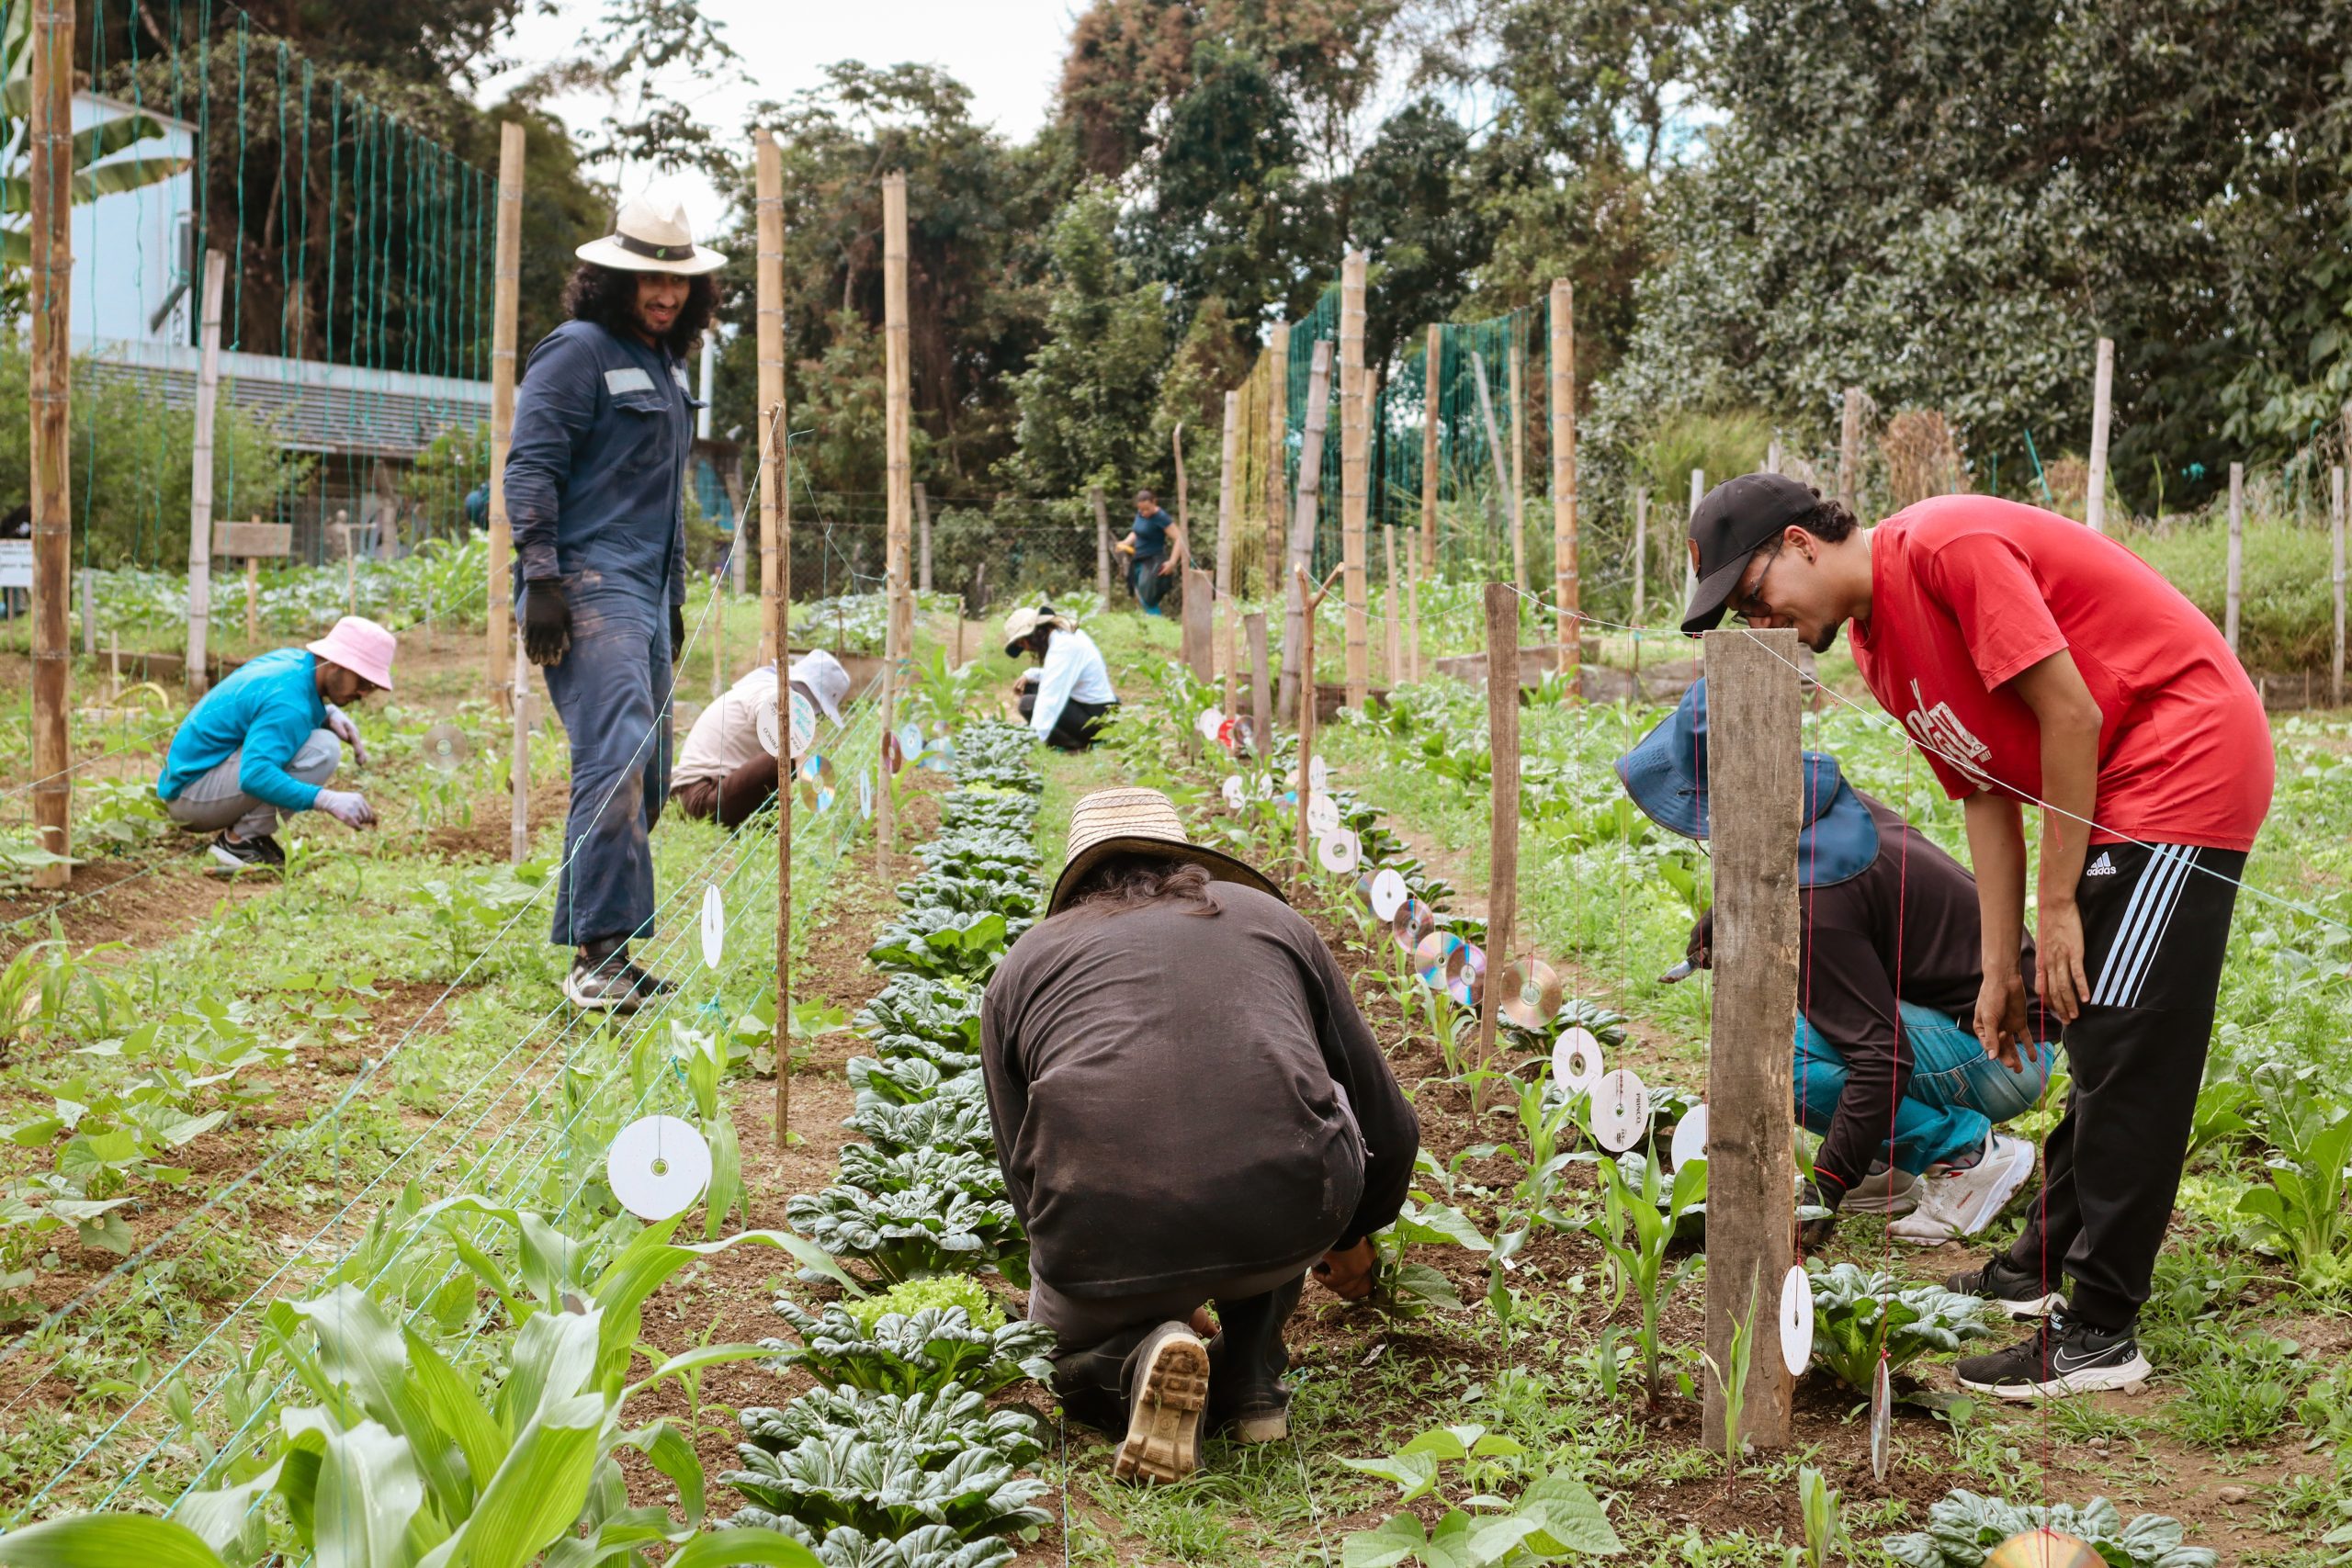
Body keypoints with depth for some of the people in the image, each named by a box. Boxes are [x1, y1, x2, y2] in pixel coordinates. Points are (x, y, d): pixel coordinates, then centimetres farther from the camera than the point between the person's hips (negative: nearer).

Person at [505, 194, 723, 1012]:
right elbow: (531, 468, -12)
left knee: (646, 780, 8)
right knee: (615, 759, -20)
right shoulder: (579, 349, -5)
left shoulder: (665, 363, 23)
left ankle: (595, 947, 14)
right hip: (588, 586, -10)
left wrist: (674, 599, 26)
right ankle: (599, 956, -22)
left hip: (643, 592, 10)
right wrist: (540, 581, -20)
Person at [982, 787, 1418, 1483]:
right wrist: (1350, 1236, 49)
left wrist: (1158, 1290, 41)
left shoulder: (1024, 961, 24)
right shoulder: (1269, 915, 25)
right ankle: (1252, 1380, 25)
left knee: (1069, 1359, 36)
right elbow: (1388, 1128, 29)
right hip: (1288, 1223, 0)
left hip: (1104, 1244, 0)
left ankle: (1139, 1357, 1)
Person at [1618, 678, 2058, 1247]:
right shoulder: (1834, 802, 0)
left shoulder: (1814, 897, -26)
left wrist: (1825, 1191, -25)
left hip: (2003, 1057, -10)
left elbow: (1882, 1057, -28)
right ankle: (1890, 1169, 12)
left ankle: (1972, 1153, -10)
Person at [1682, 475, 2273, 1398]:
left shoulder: (1945, 547, -20)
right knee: (2090, 1033, 15)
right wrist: (2001, 969, 8)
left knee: (2125, 1050, -11)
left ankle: (2100, 1336, -7)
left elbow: (2071, 713, -21)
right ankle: (2050, 1264, 26)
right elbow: (1986, 797, 12)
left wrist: (2059, 904, -15)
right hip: (2117, 803, 10)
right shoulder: (1878, 652, 9)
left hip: (2188, 760, -10)